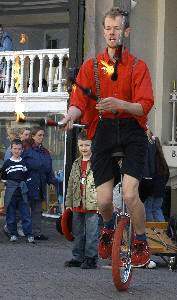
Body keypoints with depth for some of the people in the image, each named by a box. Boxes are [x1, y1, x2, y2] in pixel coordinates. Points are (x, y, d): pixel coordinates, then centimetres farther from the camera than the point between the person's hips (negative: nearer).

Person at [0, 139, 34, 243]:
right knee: (11, 214, 2)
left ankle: (29, 235, -2)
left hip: (22, 191, 0)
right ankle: (13, 234, 13)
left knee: (26, 214, -4)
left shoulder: (24, 163, 9)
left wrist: (28, 188, 9)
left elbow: (28, 177, 14)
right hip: (10, 191, 0)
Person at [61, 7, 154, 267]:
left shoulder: (138, 67, 4)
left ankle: (142, 245, 6)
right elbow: (79, 99, -1)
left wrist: (120, 104, -27)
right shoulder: (91, 66, 9)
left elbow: (144, 106, -7)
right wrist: (71, 116, -24)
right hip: (103, 130, 2)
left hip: (132, 130, -2)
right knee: (104, 200, -4)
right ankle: (109, 227, 33)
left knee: (130, 194, -17)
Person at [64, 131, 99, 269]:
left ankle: (91, 259, 4)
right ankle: (78, 258, 21)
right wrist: (69, 203, 16)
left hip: (92, 205, -6)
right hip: (77, 206, 7)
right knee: (77, 233, 12)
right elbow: (71, 185, 19)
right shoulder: (77, 164, 15)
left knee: (91, 234, -3)